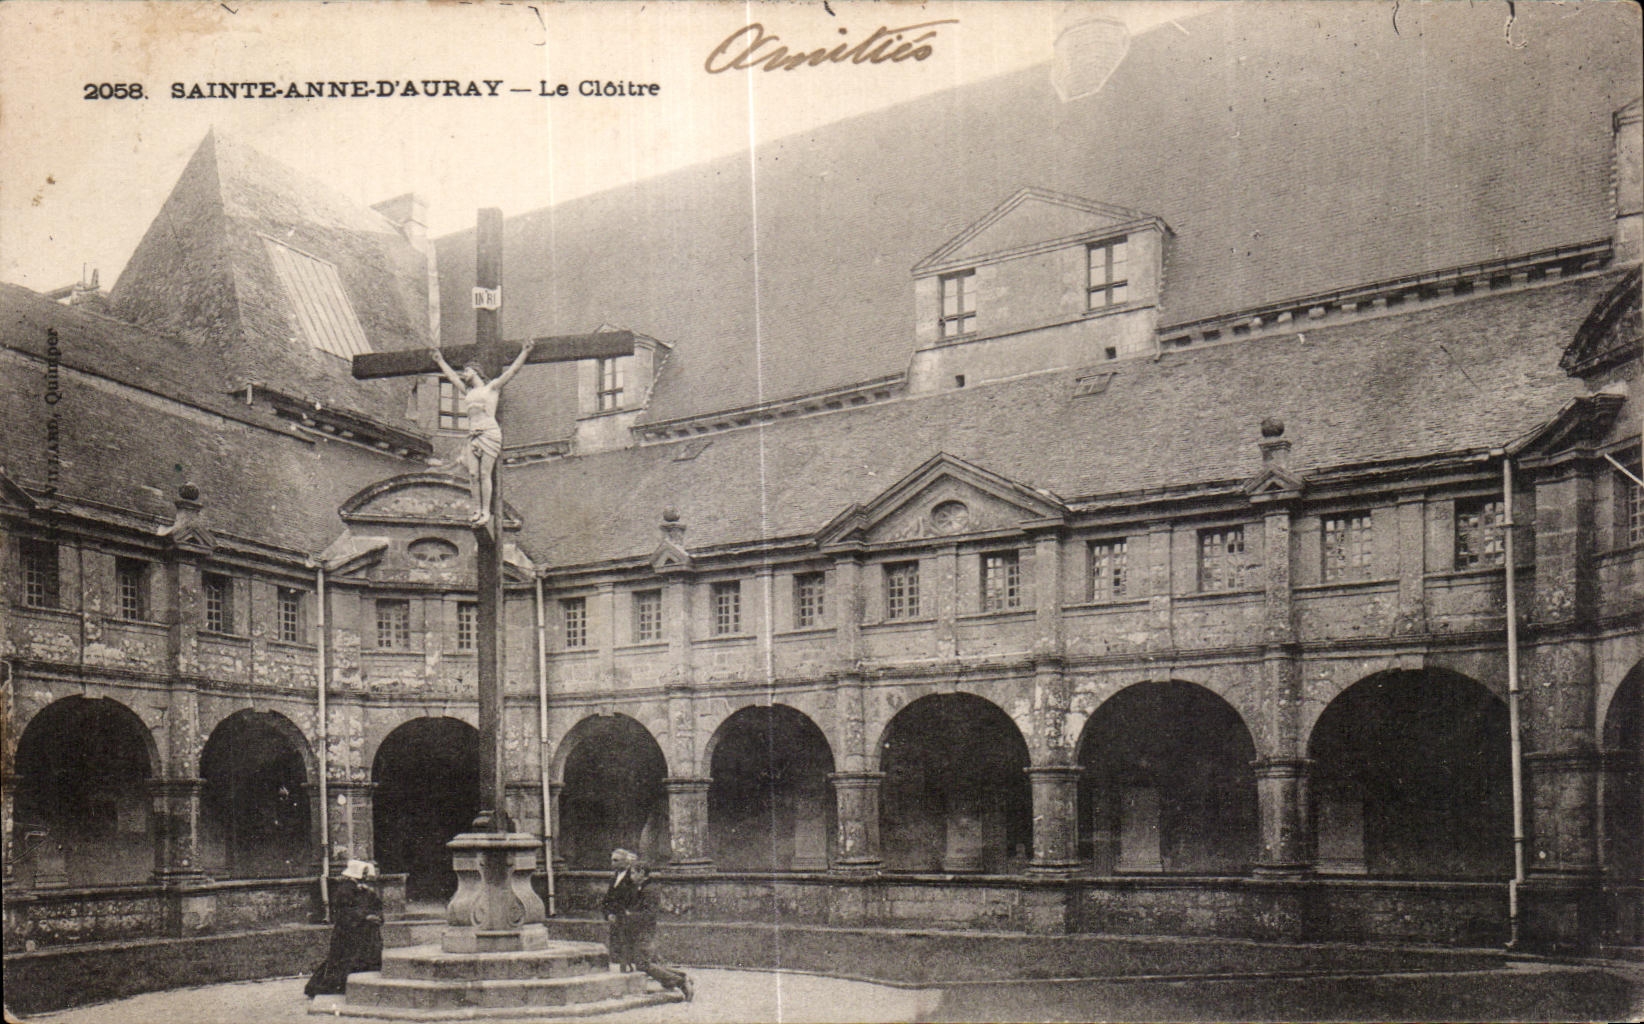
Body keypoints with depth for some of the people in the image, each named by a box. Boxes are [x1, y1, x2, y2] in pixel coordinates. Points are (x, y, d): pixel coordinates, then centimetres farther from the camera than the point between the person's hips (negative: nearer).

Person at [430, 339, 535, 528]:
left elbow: (512, 371, 7)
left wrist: (524, 353, 4)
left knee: (485, 474, -11)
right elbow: (451, 376, 38)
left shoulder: (492, 388, 10)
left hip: (490, 433, -5)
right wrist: (440, 360, 46)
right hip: (473, 435, 5)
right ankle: (478, 510, -4)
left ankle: (486, 512, -11)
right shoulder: (467, 392, 24)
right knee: (473, 473, -6)